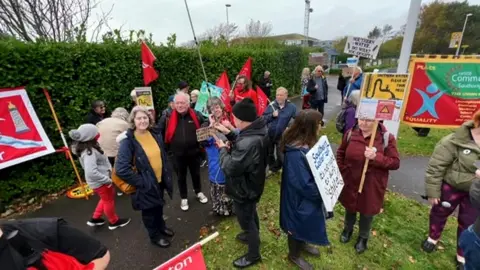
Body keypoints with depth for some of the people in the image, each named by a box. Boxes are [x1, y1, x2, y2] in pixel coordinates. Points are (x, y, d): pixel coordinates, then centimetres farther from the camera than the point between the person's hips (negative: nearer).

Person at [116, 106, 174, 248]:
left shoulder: (155, 134, -2)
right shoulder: (128, 140, -21)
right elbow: (121, 169, -26)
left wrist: (167, 175, 6)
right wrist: (140, 182, -20)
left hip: (159, 180, 6)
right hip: (146, 184, -5)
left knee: (159, 206, 26)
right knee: (149, 211, 17)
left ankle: (161, 226, 53)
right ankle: (155, 236, 41)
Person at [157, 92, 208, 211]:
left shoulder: (196, 115, -8)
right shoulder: (168, 117, -10)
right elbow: (158, 132, -3)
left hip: (194, 152, 0)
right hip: (177, 154, 0)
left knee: (196, 174, 20)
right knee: (181, 177, 17)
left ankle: (199, 193, 45)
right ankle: (184, 198, 38)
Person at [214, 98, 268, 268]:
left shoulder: (249, 143, -40)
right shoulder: (258, 131, -9)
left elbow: (230, 168, -31)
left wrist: (223, 149, -16)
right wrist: (228, 133, -2)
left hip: (244, 190, -9)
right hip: (253, 185, 9)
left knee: (246, 220, 15)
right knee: (251, 214, 32)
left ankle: (253, 255, 41)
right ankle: (253, 236, 60)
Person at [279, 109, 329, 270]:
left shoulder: (305, 144, -6)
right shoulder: (296, 154, -37)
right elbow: (304, 185, -32)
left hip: (307, 197, 9)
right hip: (300, 200, -9)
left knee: (305, 224, 30)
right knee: (298, 226, 17)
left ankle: (302, 244, 58)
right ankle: (294, 255, 45)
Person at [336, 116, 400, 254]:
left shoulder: (387, 138, -14)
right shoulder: (351, 133, -8)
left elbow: (395, 163, -11)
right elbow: (340, 153, 6)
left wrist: (377, 157, -29)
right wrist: (341, 171, -1)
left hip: (371, 186, -2)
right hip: (350, 182, 2)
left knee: (367, 212, 18)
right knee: (350, 208, 23)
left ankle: (363, 237, 45)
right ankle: (347, 229, 52)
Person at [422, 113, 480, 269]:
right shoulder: (454, 142, -23)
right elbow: (435, 168, -19)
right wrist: (432, 192, -15)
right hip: (451, 187, -3)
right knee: (439, 213, 18)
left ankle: (462, 256, 39)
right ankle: (433, 238, 46)